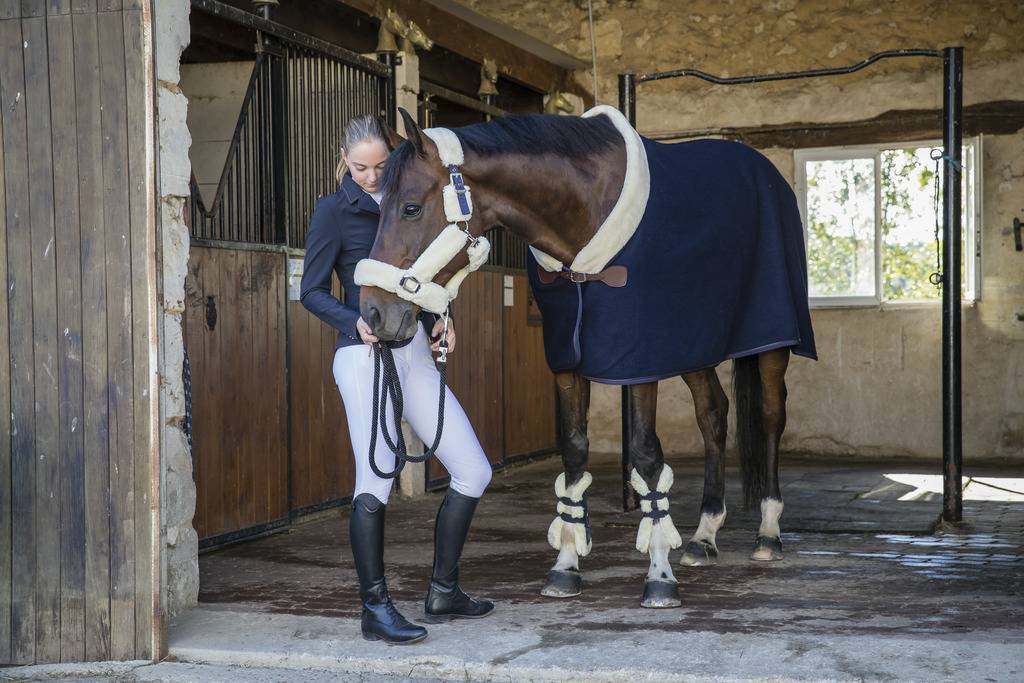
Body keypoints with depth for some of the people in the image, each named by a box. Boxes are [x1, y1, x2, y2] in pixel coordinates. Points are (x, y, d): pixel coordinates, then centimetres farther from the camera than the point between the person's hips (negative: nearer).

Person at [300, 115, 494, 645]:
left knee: (473, 472, 5)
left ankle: (442, 593, 17)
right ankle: (375, 609, -7)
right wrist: (356, 323, -20)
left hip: (415, 352, 7)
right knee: (375, 480, -18)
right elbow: (312, 291, -3)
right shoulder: (334, 210, -1)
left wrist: (437, 320, 5)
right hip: (365, 356, -6)